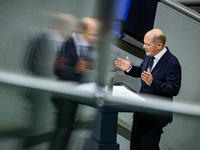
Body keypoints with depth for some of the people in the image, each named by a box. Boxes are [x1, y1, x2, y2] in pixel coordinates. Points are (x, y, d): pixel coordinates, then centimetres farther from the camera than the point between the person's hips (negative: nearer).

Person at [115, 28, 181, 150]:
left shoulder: (172, 64, -22)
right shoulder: (149, 56, 2)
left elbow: (174, 90, -25)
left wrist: (153, 82, -36)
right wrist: (130, 68, 0)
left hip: (155, 115, -8)